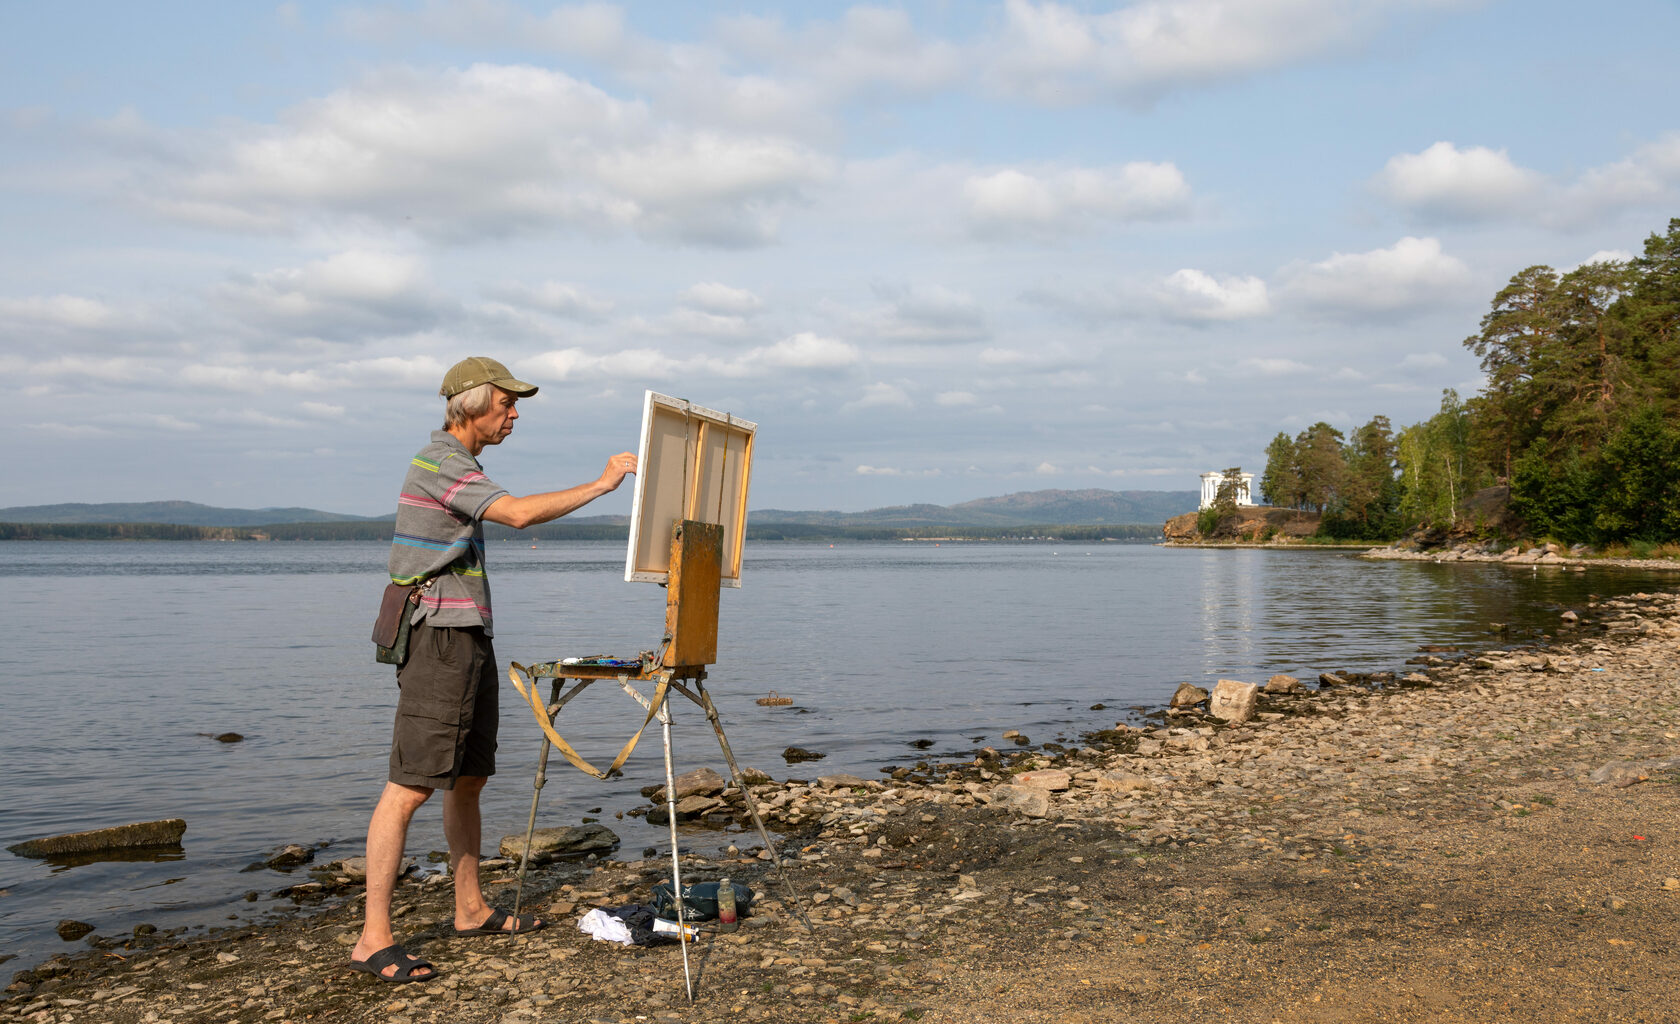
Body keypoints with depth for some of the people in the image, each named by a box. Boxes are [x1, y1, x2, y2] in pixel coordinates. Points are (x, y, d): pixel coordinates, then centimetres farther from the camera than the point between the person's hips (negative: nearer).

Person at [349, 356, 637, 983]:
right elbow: (519, 513, -26)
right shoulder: (439, 463, -14)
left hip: (471, 638, 11)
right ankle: (374, 938, -9)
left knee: (469, 779, 15)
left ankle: (471, 910, 25)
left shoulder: (457, 464, 20)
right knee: (412, 785, -11)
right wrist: (600, 486, -20)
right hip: (439, 641, -10)